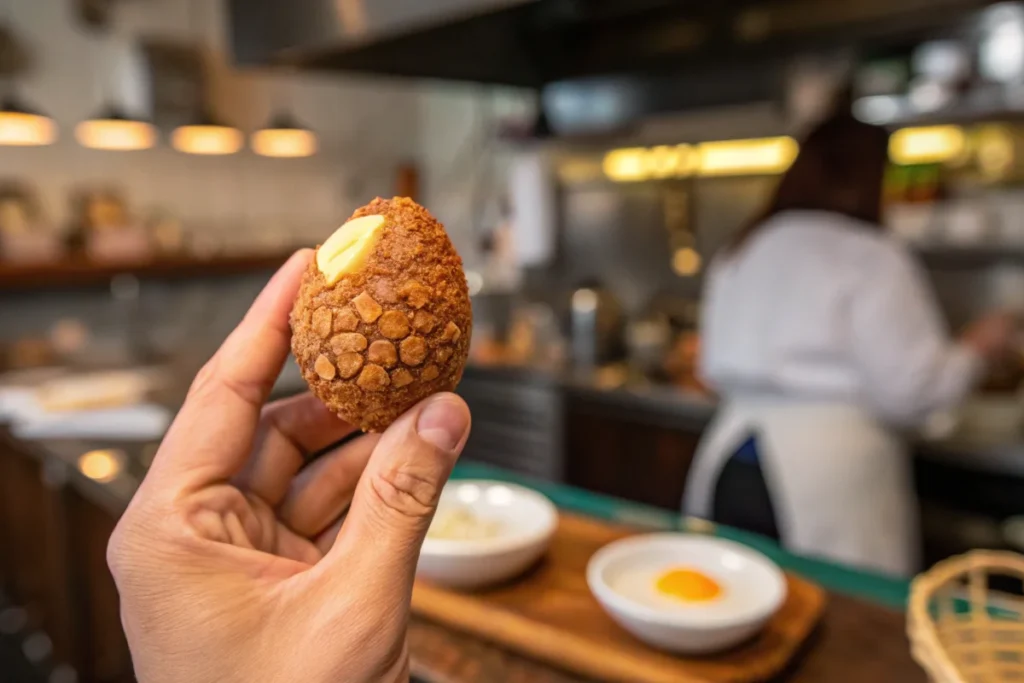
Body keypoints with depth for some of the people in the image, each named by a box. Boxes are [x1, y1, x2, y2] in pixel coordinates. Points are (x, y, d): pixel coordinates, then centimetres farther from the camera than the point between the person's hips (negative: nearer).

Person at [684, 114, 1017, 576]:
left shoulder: (738, 253, 11)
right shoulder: (870, 257, -8)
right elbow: (911, 390, -10)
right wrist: (977, 348, 7)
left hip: (730, 467, 6)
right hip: (827, 472, -6)